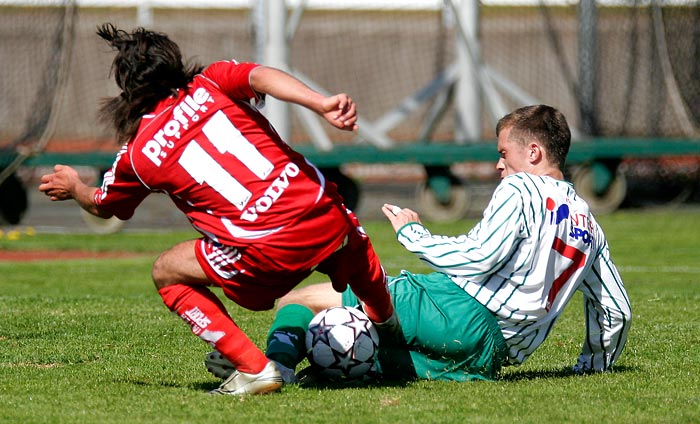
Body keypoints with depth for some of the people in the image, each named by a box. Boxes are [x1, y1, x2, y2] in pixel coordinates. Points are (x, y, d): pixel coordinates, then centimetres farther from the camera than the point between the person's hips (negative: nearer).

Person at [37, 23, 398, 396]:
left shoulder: (136, 154, 11)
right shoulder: (212, 83, 13)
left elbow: (101, 206, 32)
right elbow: (262, 76, -10)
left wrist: (73, 188, 54)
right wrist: (323, 105, -22)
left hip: (268, 248, -3)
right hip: (324, 211, 3)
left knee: (166, 273, 20)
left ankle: (255, 368, 9)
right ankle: (392, 332, 58)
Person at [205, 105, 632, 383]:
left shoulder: (520, 189, -2)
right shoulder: (589, 223, 21)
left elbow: (478, 258, -16)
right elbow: (617, 310, 25)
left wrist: (413, 233, -5)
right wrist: (595, 364, 41)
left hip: (460, 311, -8)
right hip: (493, 357, 8)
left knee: (300, 300, -6)